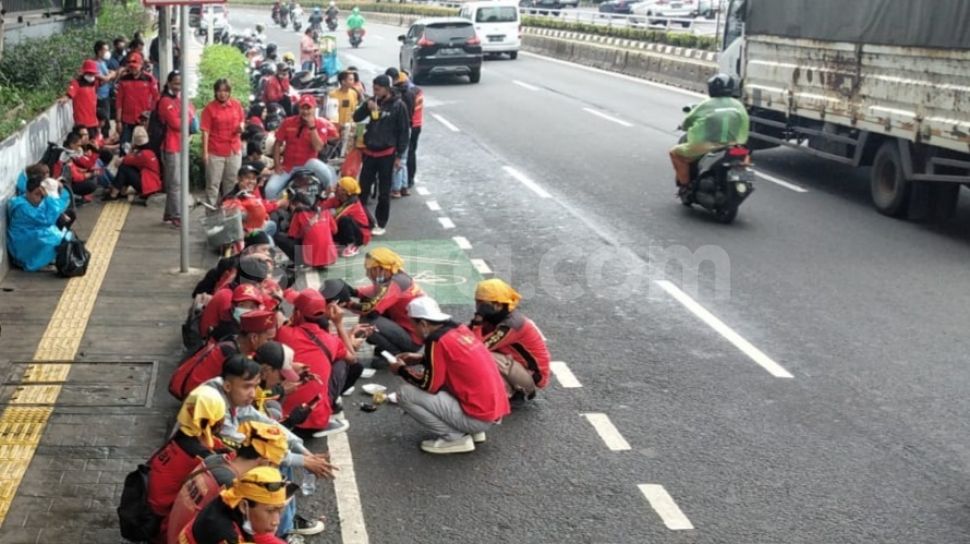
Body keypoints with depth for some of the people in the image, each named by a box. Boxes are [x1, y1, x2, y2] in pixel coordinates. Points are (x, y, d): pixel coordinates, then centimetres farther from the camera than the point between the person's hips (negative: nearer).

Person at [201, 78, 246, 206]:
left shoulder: (236, 104, 3)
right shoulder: (209, 108, -8)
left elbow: (242, 120, 17)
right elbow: (205, 131, -10)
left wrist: (241, 127, -8)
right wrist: (205, 152, -15)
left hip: (234, 151, 4)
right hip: (215, 152, -4)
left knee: (231, 184, 14)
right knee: (213, 184, 0)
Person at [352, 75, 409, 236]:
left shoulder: (398, 106, -8)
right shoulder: (373, 102, 5)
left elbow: (404, 132, -7)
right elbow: (356, 118, 5)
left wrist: (399, 155, -10)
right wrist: (367, 107, -15)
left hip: (387, 153, -4)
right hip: (370, 151, 4)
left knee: (384, 192, 4)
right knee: (363, 188, 7)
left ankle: (381, 224, 14)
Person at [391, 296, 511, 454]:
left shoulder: (437, 340, -14)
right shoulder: (460, 329, 9)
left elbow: (429, 385, -8)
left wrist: (402, 370, 8)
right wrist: (421, 359, 26)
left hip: (478, 417, -9)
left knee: (406, 394, -6)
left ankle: (455, 438, -2)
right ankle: (472, 430, 16)